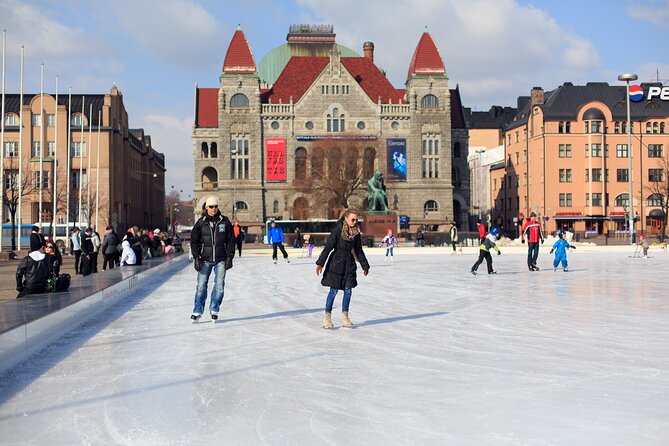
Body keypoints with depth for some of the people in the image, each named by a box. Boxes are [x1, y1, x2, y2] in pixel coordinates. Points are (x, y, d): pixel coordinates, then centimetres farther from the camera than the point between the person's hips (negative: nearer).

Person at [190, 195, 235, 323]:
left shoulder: (225, 221, 0)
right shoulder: (201, 222, 0)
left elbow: (231, 240, 4)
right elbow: (194, 241, 3)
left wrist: (230, 257, -1)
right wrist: (196, 257, -4)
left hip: (220, 259, 0)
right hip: (205, 259, 0)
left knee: (219, 285, -2)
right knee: (201, 285, -1)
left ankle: (214, 310, 11)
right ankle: (197, 311, 7)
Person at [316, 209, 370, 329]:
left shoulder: (356, 233, 5)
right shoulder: (338, 230, -11)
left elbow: (359, 251, 15)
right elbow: (328, 247, -13)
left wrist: (365, 265, 19)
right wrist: (320, 263, -18)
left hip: (349, 263, 5)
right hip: (336, 263, -5)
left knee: (348, 290, 4)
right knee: (333, 290, -3)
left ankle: (345, 316, 15)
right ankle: (327, 317, 6)